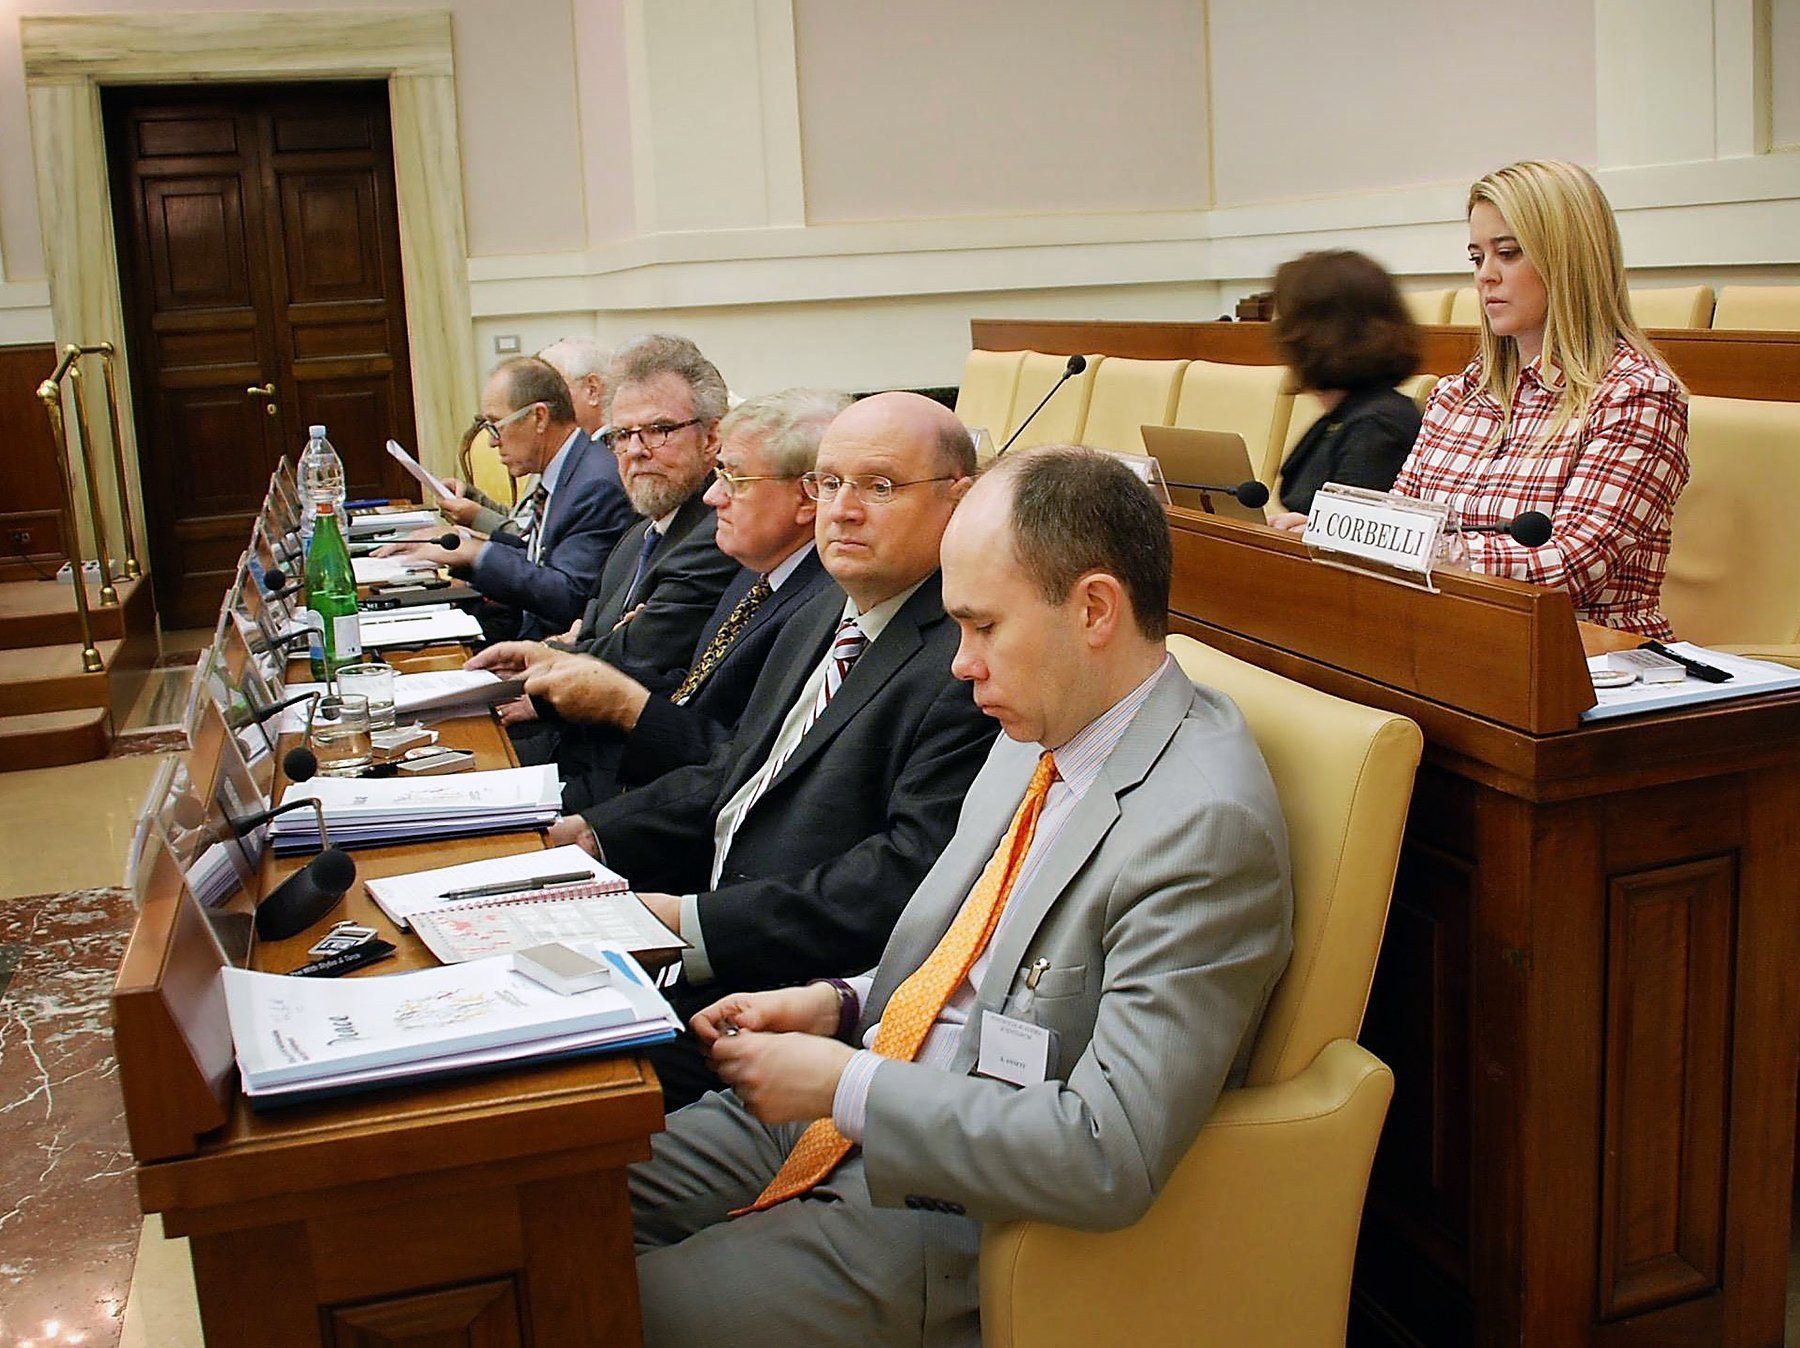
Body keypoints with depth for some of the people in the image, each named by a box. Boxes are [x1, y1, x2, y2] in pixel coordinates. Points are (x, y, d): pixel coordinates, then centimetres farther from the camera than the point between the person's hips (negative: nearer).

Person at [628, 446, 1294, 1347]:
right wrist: (837, 1005, 1)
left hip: (956, 1212, -8)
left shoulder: (1205, 824, -24)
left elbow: (1111, 1157, -28)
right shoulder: (1040, 732, 4)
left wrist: (844, 1085, -22)